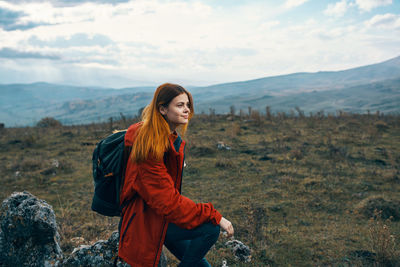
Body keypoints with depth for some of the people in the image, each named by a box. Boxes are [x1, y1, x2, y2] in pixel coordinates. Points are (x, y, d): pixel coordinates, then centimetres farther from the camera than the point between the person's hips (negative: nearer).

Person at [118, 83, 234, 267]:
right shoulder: (152, 147, -25)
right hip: (145, 224, -9)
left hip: (160, 215, 9)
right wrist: (215, 217, -27)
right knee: (210, 229, -22)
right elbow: (168, 202, -29)